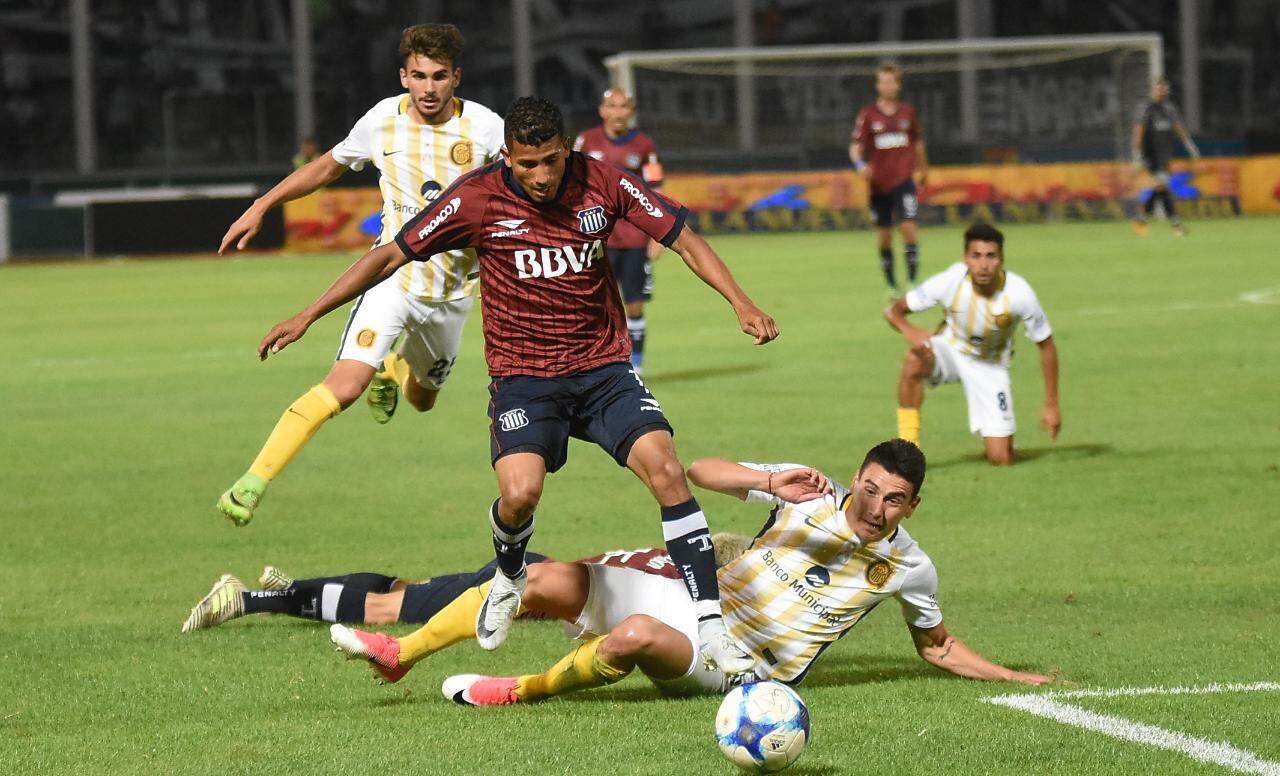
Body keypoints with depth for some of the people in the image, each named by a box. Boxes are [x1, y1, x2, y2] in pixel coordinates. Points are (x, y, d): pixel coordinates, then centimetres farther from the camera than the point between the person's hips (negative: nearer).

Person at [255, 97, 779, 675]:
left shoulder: (602, 184, -6)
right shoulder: (478, 198, -9)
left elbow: (683, 239, 1)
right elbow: (392, 255, -2)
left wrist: (742, 304, -12)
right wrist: (308, 315, -1)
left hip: (604, 367, 1)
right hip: (522, 373, -1)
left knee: (665, 469, -20)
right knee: (520, 492, -25)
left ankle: (711, 626, -13)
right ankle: (509, 578, 12)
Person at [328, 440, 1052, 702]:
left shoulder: (909, 568, -2)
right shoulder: (814, 493, 0)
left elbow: (937, 644, 16)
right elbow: (701, 471, -3)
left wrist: (1013, 676, 10)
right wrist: (768, 483, -21)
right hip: (696, 595, 3)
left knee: (636, 635, -37)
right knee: (544, 581, -13)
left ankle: (524, 690, -12)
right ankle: (401, 652, 0)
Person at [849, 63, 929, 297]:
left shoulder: (907, 113, 6)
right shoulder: (868, 115, -1)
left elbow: (917, 142, 21)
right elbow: (855, 146, -5)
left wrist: (922, 169, 31)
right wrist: (860, 164, -25)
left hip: (904, 179, 0)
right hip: (879, 182, 0)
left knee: (908, 226, -15)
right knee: (884, 234, 5)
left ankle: (913, 281, -10)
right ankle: (891, 285, 18)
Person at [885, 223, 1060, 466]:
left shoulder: (1019, 293, -26)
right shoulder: (951, 281, -26)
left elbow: (1046, 346, -12)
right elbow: (894, 310, -15)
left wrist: (1051, 405, -10)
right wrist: (910, 331, -39)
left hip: (990, 367, 0)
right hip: (951, 351, 0)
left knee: (1002, 459, -10)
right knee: (916, 358, -38)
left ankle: (998, 437, 30)